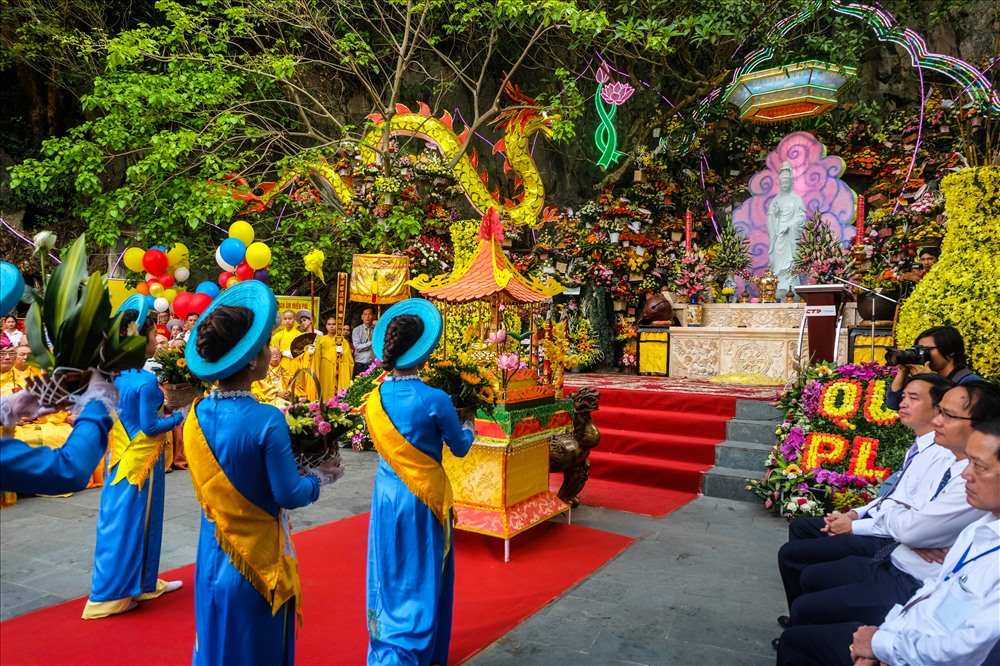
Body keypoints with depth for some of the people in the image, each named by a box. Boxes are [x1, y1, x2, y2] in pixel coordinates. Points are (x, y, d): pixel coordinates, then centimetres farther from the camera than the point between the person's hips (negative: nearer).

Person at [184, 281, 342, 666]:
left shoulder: (196, 416, -6)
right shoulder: (266, 421, -25)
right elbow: (289, 495, -18)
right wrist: (321, 477, 0)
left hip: (213, 559, 6)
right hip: (258, 559, -5)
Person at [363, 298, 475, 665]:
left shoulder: (374, 399, -4)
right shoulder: (435, 400, -19)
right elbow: (460, 448, -4)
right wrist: (469, 430, 17)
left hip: (386, 493, 5)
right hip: (422, 497, -5)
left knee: (389, 574, 19)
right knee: (420, 578, 11)